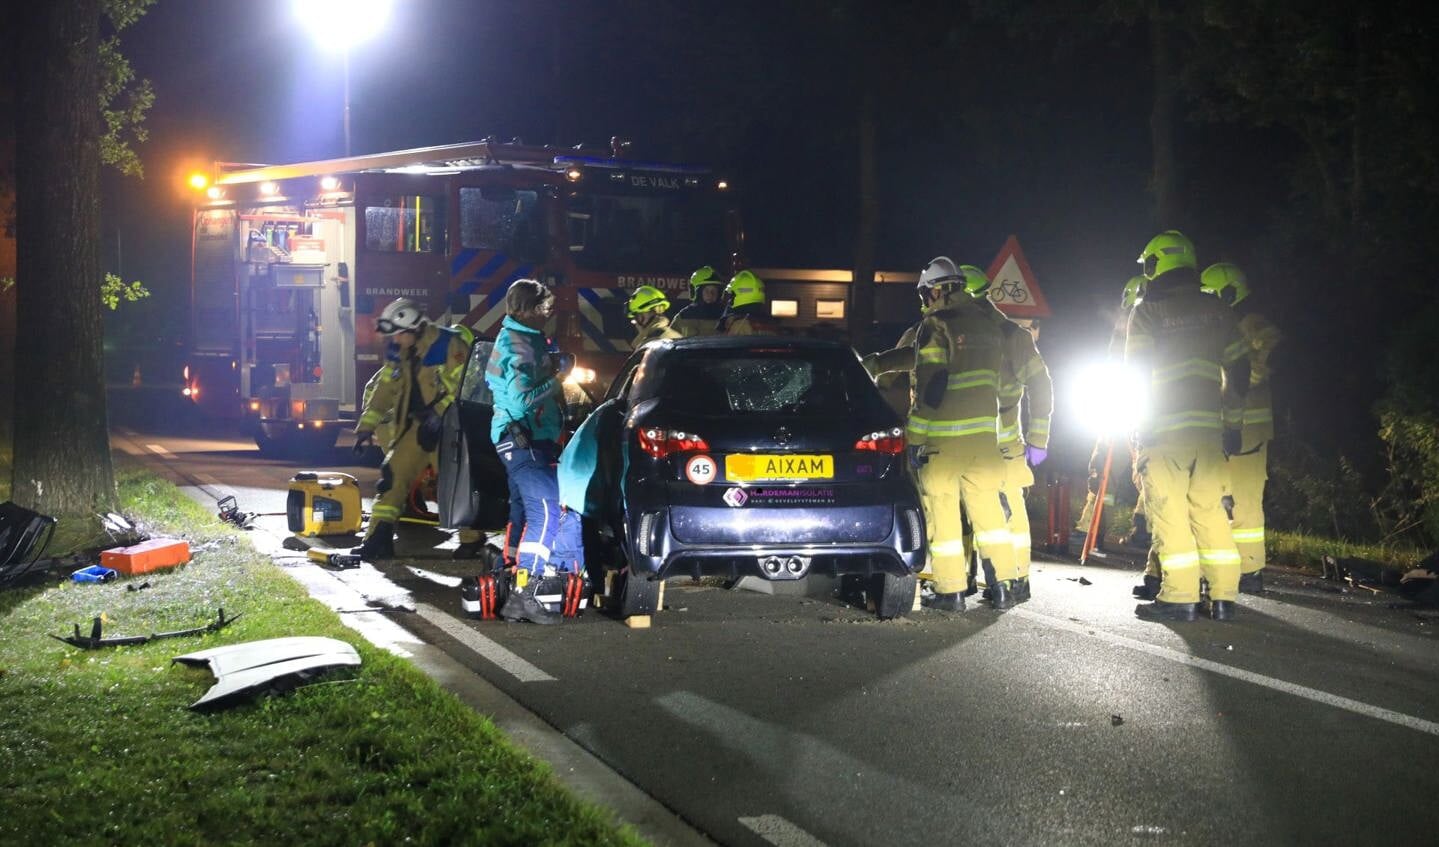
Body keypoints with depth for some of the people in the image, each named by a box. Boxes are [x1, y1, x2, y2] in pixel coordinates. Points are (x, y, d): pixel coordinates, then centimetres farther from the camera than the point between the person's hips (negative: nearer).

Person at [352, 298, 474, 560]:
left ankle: (471, 539, 8)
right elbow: (385, 388, 13)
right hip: (417, 424, 7)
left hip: (447, 424, -7)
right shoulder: (399, 351, 7)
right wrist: (367, 426, 10)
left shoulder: (448, 344, -16)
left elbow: (462, 387, -19)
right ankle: (379, 538, -1)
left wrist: (438, 417, -23)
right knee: (393, 472, -2)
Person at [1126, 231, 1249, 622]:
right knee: (1211, 512, 9)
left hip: (1164, 429, -5)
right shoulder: (1216, 310, 12)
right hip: (1208, 428, 5)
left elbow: (1137, 374, -6)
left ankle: (1179, 597, -4)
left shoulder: (1147, 312, -2)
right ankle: (1223, 597, 7)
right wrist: (1232, 424, 20)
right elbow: (1238, 371, 14)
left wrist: (1142, 429, 0)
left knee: (1169, 513, -2)